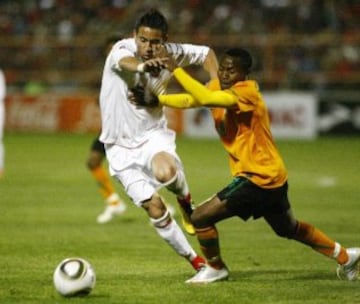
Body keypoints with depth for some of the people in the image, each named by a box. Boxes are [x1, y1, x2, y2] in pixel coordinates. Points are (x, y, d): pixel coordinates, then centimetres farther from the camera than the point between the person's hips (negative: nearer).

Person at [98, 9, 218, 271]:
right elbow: (124, 61, -45)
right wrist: (142, 66, -68)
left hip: (153, 134, 0)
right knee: (153, 206, -6)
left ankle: (185, 199, -1)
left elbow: (205, 53, 12)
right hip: (121, 146, 0)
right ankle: (193, 259, 10)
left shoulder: (170, 53, -8)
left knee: (165, 172, -35)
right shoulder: (122, 49, -18)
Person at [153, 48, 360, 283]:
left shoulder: (246, 92, -22)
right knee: (291, 229, 28)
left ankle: (215, 268, 13)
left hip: (260, 177, -10)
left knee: (201, 217, -10)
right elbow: (190, 100, -3)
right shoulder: (219, 87, 3)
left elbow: (206, 98, -38)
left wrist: (176, 70, -35)